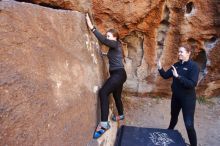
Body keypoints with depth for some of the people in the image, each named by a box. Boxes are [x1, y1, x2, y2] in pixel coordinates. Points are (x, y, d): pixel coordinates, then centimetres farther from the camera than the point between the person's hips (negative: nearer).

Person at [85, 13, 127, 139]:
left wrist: (92, 27, -25)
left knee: (103, 92, -26)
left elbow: (103, 40, -24)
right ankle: (121, 115, 46)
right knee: (116, 96, 23)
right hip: (118, 74, 11)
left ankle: (104, 123, -29)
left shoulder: (115, 44, -9)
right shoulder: (115, 46, 18)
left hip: (118, 74, -11)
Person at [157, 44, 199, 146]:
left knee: (189, 124, -3)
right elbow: (166, 76, 3)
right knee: (174, 117, 25)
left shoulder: (193, 66, -17)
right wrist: (160, 69, -15)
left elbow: (192, 84, -26)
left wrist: (178, 76, -34)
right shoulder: (176, 65, 2)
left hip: (188, 98, -6)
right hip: (176, 96, 6)